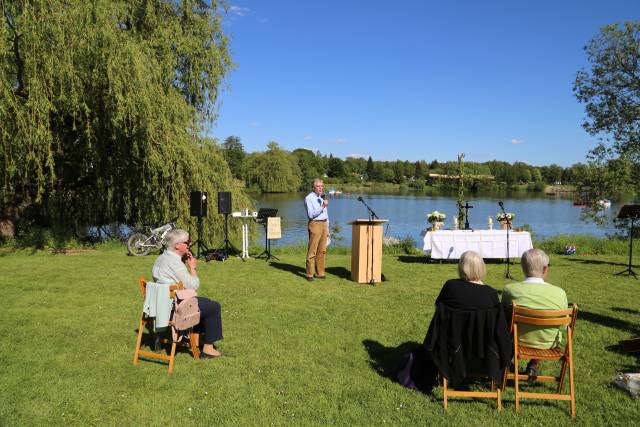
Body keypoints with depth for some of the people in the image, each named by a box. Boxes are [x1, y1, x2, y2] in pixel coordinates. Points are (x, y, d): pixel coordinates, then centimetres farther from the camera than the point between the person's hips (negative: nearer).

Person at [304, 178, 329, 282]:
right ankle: (309, 274, -3)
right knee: (312, 251, -7)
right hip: (315, 224, -7)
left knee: (322, 251, 8)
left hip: (324, 224, 7)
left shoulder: (322, 197, 18)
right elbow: (311, 214, -16)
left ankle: (319, 273, 14)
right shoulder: (309, 198, -6)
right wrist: (322, 206, -22)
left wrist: (327, 229, 21)